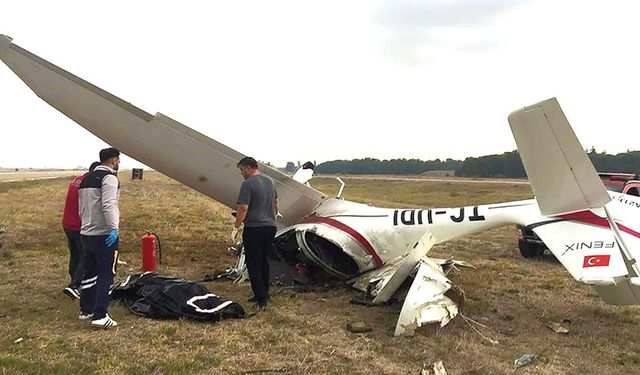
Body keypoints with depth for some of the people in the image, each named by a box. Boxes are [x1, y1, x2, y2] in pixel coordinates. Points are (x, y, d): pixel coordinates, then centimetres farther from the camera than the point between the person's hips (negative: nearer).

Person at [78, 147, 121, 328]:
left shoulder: (86, 179, 17)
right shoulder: (109, 177, -11)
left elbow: (82, 207, 19)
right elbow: (108, 205, -23)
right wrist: (113, 228, -27)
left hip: (86, 233, 9)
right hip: (103, 235, -9)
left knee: (89, 273, 17)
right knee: (106, 275, -5)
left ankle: (85, 310, 26)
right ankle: (100, 316, -7)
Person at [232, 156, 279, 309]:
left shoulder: (248, 184, -13)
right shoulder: (270, 182, 12)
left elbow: (243, 208, -18)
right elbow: (276, 204, 20)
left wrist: (235, 228, -11)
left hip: (254, 229, -8)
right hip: (270, 227, 8)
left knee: (253, 264, -1)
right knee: (264, 261, 17)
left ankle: (261, 298, -2)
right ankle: (265, 293, 23)